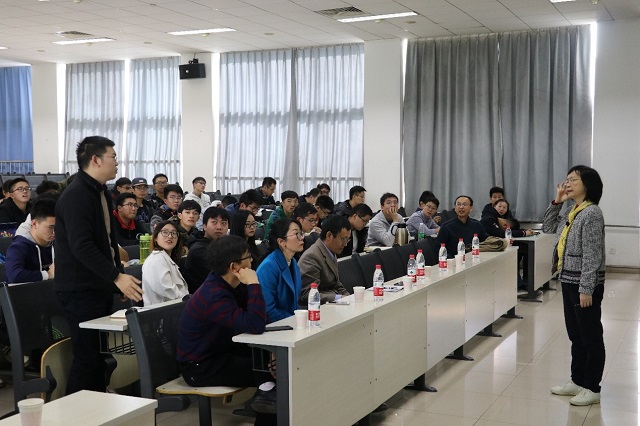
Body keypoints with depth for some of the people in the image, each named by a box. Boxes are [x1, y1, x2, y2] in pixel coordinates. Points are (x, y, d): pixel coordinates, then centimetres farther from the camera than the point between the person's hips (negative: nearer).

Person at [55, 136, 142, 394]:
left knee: (100, 352, 13)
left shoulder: (101, 192, 14)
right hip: (80, 289, -9)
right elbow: (81, 246, -26)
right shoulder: (76, 196, -18)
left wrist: (118, 273, 18)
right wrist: (116, 276, -28)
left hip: (100, 285, 10)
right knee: (87, 354, -6)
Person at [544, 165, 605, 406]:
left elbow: (592, 255, -20)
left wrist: (586, 289, -22)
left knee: (590, 336, 2)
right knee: (575, 335, 16)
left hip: (584, 284, -9)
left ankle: (592, 389, 11)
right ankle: (577, 381, 27)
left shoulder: (592, 213, -17)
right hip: (568, 281, 9)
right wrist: (556, 202, 9)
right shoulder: (571, 211, 10)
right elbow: (548, 228, 22)